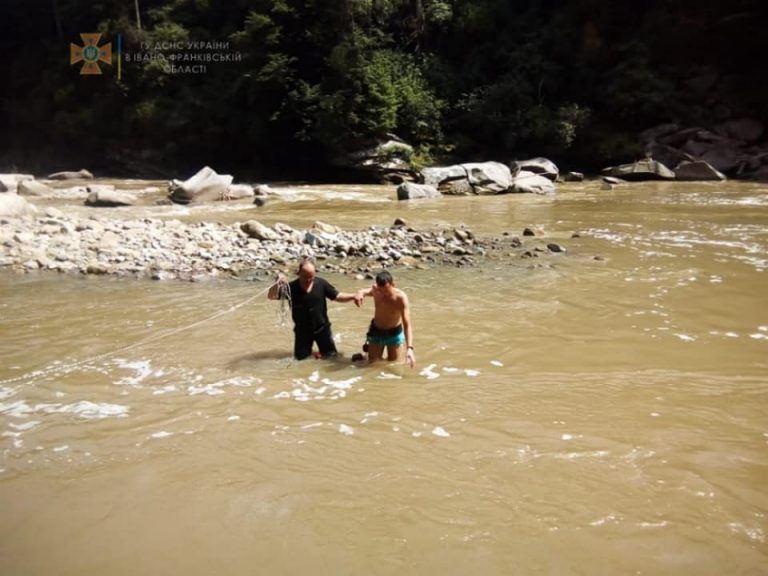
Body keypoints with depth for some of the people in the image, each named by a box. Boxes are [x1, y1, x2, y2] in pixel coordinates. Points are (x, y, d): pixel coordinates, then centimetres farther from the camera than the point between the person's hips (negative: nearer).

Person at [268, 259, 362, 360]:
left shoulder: (321, 284, -10)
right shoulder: (291, 287, -14)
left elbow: (337, 296, -3)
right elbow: (271, 296, -19)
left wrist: (353, 296, -19)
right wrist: (278, 284, -38)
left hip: (322, 328, 1)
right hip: (302, 330, -1)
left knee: (332, 355, 6)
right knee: (301, 358, 6)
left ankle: (322, 350, 38)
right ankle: (307, 350, 39)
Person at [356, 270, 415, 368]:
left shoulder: (401, 298, -30)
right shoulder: (375, 289, -19)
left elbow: (407, 325, -34)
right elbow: (364, 291, 3)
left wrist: (409, 348, -46)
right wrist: (360, 293, -25)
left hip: (394, 333, -2)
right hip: (376, 332, 2)